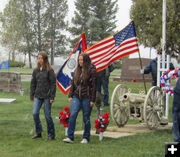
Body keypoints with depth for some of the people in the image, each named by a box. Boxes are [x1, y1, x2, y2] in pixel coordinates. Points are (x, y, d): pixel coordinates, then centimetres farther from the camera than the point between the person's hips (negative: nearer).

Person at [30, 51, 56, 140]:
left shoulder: (49, 70, -5)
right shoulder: (36, 70, 9)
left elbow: (53, 84, -7)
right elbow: (33, 83, 14)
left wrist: (52, 97, -11)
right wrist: (31, 95, 10)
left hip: (47, 96, -4)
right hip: (38, 96, 5)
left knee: (47, 115, 0)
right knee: (35, 113, -3)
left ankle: (51, 134, 12)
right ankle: (38, 132, 13)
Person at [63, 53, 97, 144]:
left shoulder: (91, 70, -6)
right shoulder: (77, 70, 11)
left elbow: (94, 86, -8)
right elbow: (73, 83, 16)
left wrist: (92, 100, -11)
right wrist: (70, 95, 8)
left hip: (87, 98, -5)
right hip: (76, 96, 5)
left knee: (86, 118, 4)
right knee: (72, 115, -7)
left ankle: (86, 138, 17)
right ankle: (70, 137, -5)